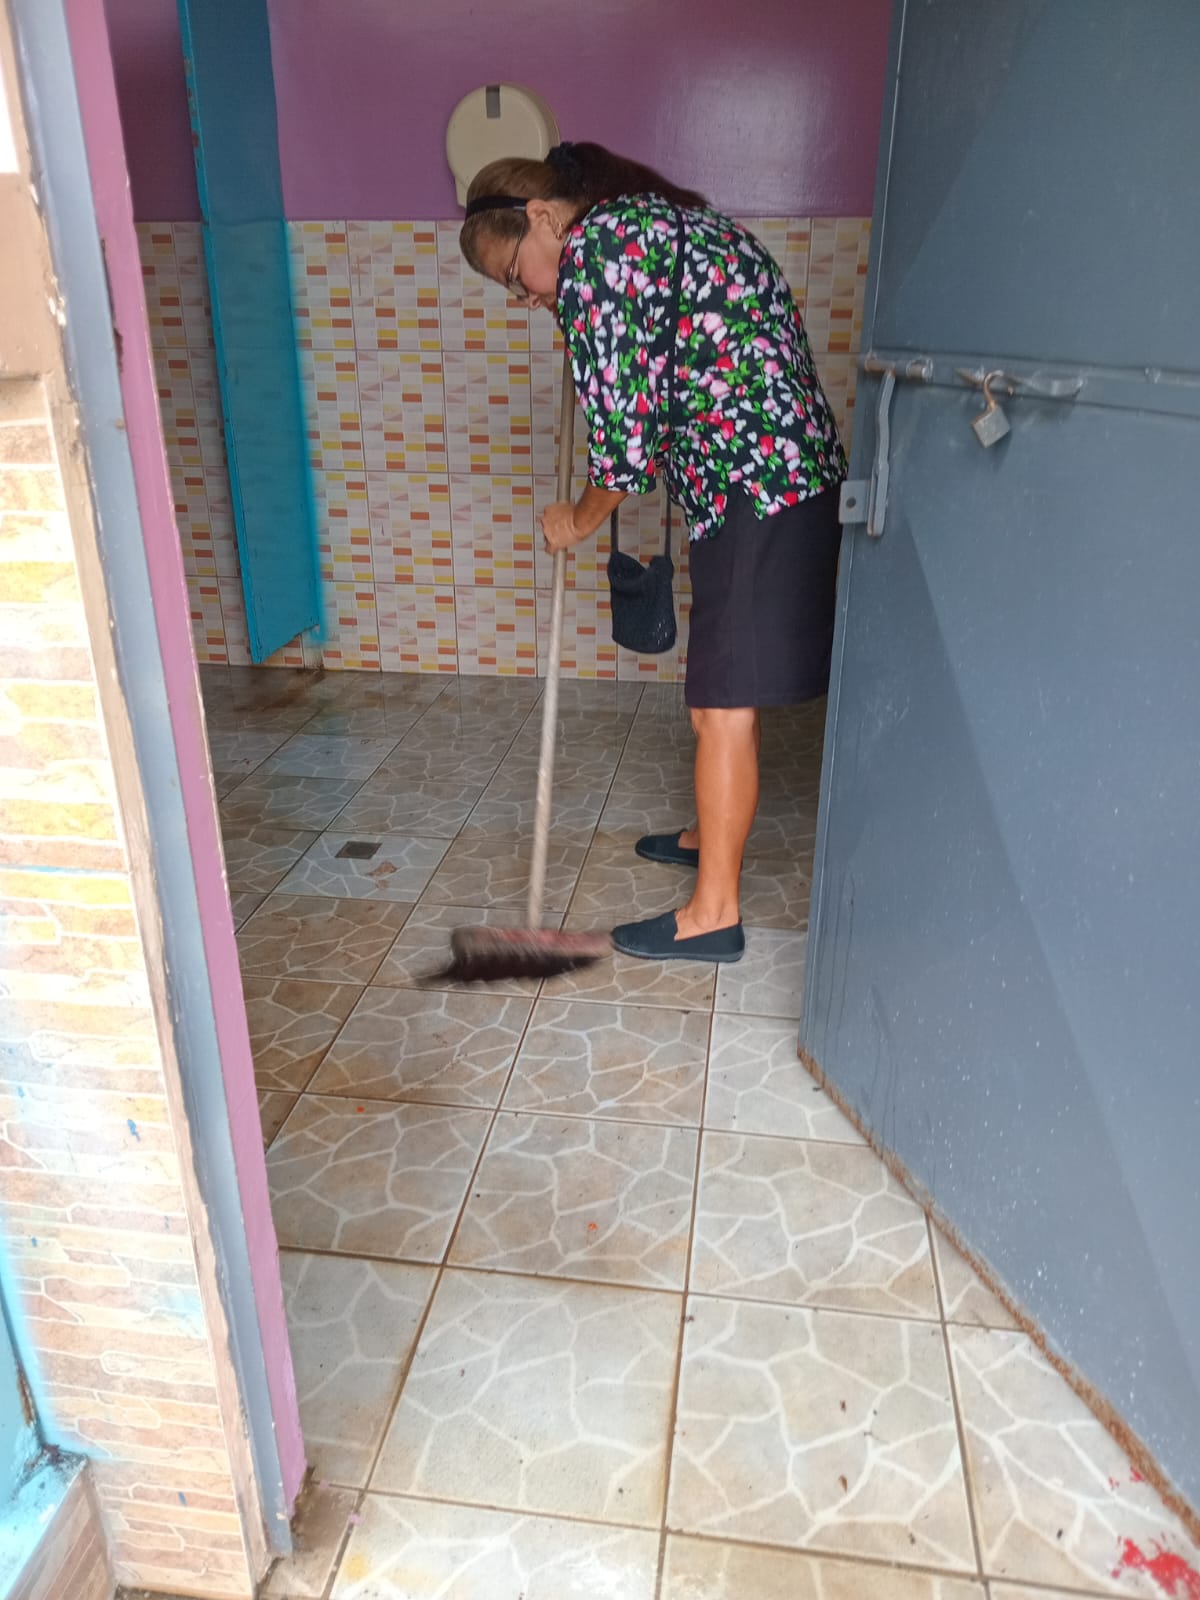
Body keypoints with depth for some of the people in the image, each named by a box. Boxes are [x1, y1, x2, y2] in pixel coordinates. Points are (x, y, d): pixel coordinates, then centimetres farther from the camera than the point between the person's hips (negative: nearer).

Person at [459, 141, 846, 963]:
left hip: (754, 495, -10)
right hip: (800, 476, 10)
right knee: (726, 687, 20)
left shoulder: (594, 248, -10)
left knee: (724, 706, -3)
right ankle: (713, 835, 38)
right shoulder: (667, 221, 20)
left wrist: (578, 520, 2)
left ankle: (714, 911, 8)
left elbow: (627, 434, -13)